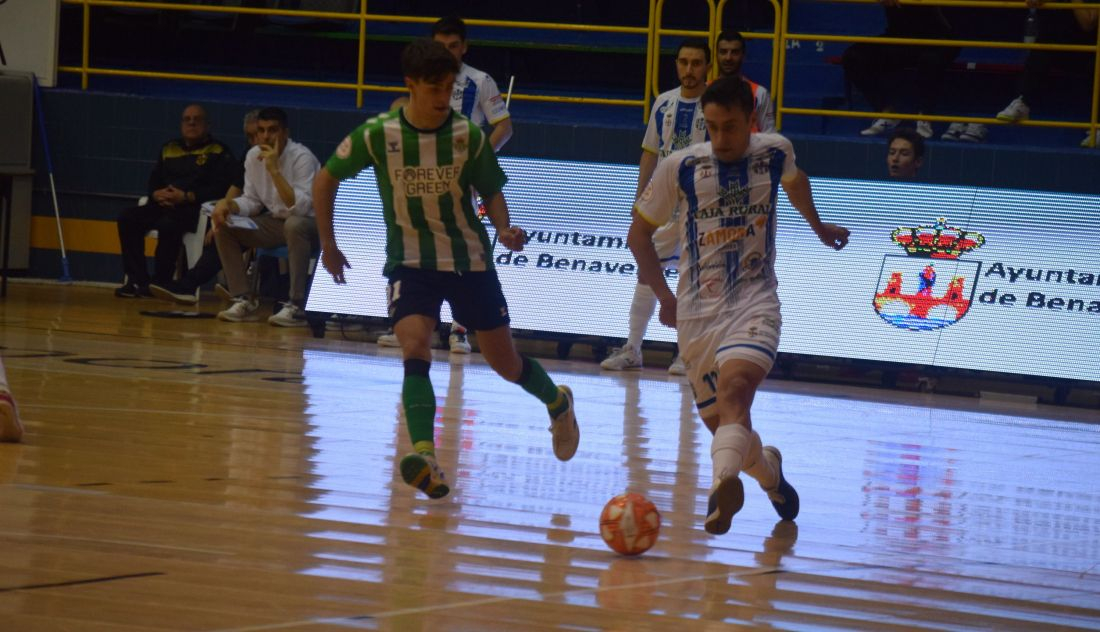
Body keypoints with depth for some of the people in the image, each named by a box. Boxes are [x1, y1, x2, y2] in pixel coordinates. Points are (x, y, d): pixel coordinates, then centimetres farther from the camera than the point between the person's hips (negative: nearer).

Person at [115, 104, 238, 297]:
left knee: (168, 224, -37)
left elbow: (221, 188, -8)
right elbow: (153, 181, 24)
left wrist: (186, 197, -17)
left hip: (195, 208, -6)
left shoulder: (218, 152, 5)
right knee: (127, 217, -18)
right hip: (163, 206, 6)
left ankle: (160, 282, -26)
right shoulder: (169, 149, 22)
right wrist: (156, 194, -2)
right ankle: (138, 280, -20)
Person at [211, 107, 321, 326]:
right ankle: (243, 300, -6)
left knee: (294, 225, -40)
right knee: (223, 226, -9)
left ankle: (296, 306, -34)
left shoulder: (302, 157, -21)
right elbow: (252, 201, 7)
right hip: (276, 222, 7)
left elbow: (301, 207, -31)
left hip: (310, 224, -7)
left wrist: (274, 170, -34)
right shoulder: (254, 156, -1)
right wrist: (228, 204, -14)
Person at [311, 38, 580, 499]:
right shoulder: (378, 134, -13)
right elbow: (325, 179, 2)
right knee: (414, 345, -26)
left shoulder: (468, 136, -11)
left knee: (505, 362, 9)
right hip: (410, 260, -1)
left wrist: (503, 228, -18)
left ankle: (557, 402, 41)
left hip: (469, 258, 1)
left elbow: (491, 191, 3)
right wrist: (328, 245, 5)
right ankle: (424, 457, -35)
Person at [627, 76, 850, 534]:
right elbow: (639, 234, 7)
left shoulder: (775, 153, -1)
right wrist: (665, 297, 5)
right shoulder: (681, 167, -6)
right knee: (718, 421, 8)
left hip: (755, 301, -2)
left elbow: (794, 181, 26)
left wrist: (819, 227, 41)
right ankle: (767, 469, 40)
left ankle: (724, 484, -52)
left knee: (734, 386, -30)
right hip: (697, 311, 2)